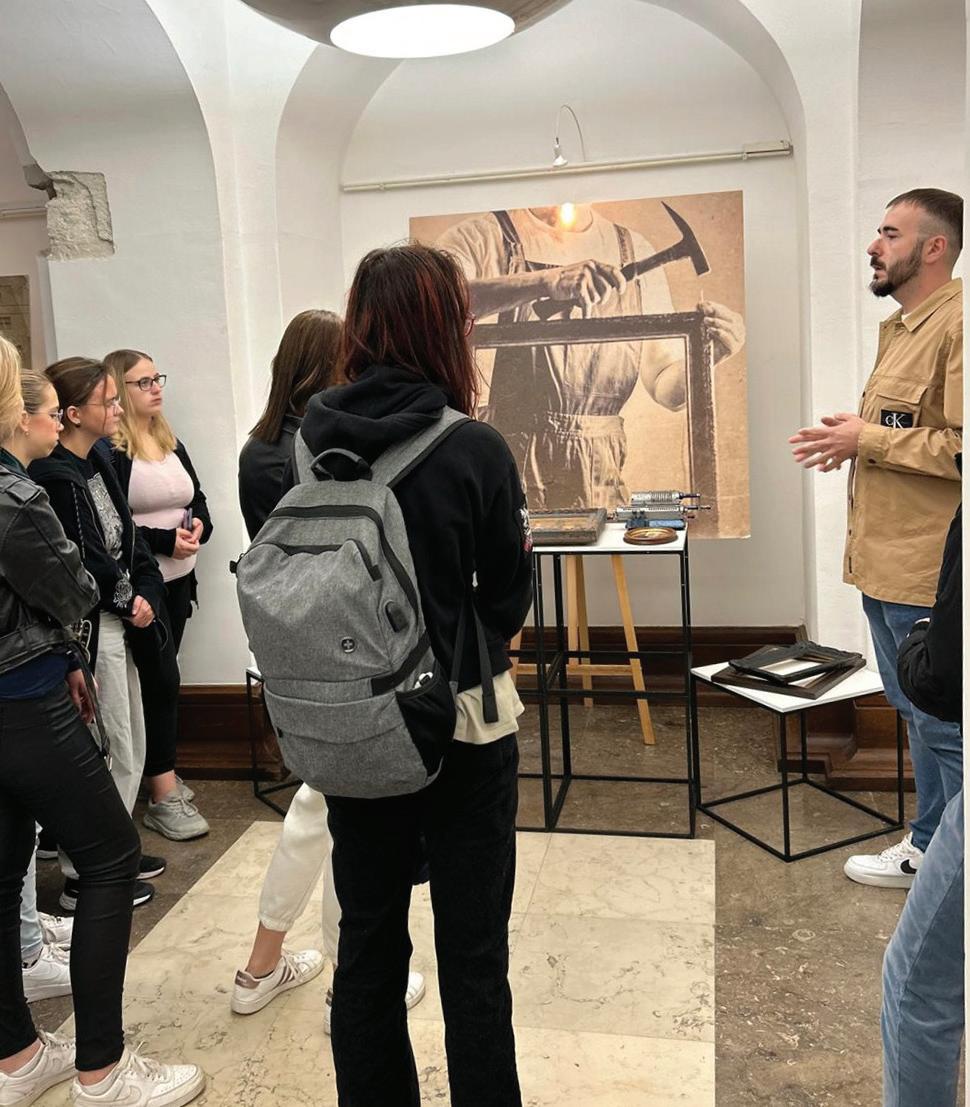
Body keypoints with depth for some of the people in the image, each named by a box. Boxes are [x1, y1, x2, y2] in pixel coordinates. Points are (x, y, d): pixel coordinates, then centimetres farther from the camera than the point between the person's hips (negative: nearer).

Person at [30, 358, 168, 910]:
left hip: (119, 621, 9)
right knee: (107, 754, 1)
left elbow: (129, 535, 9)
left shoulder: (98, 464, 10)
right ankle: (85, 876, 15)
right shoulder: (54, 476, -18)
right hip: (89, 629, -9)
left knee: (130, 745, 18)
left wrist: (147, 593, -5)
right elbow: (83, 562, -20)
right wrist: (125, 602, -7)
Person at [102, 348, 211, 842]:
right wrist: (165, 540, -22)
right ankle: (162, 794, 3)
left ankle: (159, 770, 25)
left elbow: (198, 499, 16)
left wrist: (199, 526, -5)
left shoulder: (171, 443, 13)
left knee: (160, 678, 13)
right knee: (161, 679, -5)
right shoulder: (108, 450, -12)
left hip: (178, 578, 7)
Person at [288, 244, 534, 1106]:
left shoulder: (310, 442, -6)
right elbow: (509, 603, -6)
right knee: (472, 956, 10)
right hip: (461, 725, -4)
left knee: (366, 946, 17)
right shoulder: (474, 450, -15)